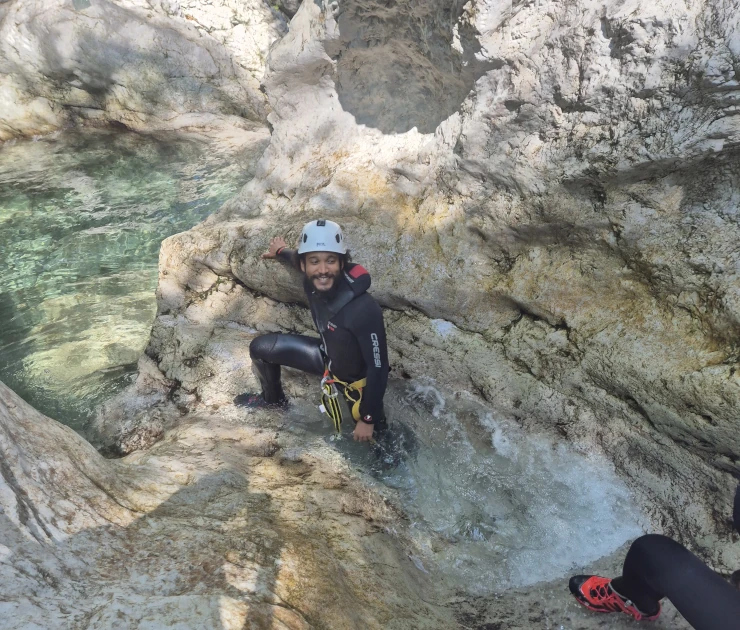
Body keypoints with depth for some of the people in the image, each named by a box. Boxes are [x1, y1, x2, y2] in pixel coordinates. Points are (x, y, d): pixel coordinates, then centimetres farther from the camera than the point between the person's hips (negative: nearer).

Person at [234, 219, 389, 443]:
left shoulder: (364, 311, -42)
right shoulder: (313, 281, -23)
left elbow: (378, 368, -31)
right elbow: (300, 260, 4)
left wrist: (368, 419, -23)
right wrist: (281, 252, 26)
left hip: (356, 376, -5)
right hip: (328, 356, 5)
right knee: (260, 348, 4)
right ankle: (273, 398, 33)